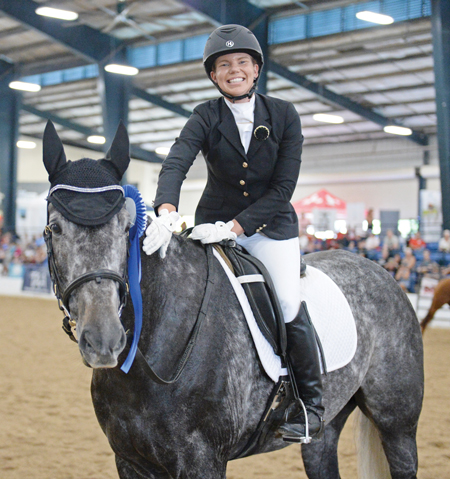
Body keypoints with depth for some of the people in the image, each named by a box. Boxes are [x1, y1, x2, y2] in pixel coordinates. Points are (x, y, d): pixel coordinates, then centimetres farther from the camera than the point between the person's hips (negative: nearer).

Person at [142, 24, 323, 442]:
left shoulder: (283, 115, -6)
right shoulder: (206, 118, -6)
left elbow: (284, 186, -12)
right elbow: (176, 162, -24)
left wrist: (235, 227, -23)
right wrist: (166, 212, -45)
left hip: (272, 224, -1)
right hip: (216, 223, 2)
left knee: (289, 304, -18)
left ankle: (312, 400, 3)